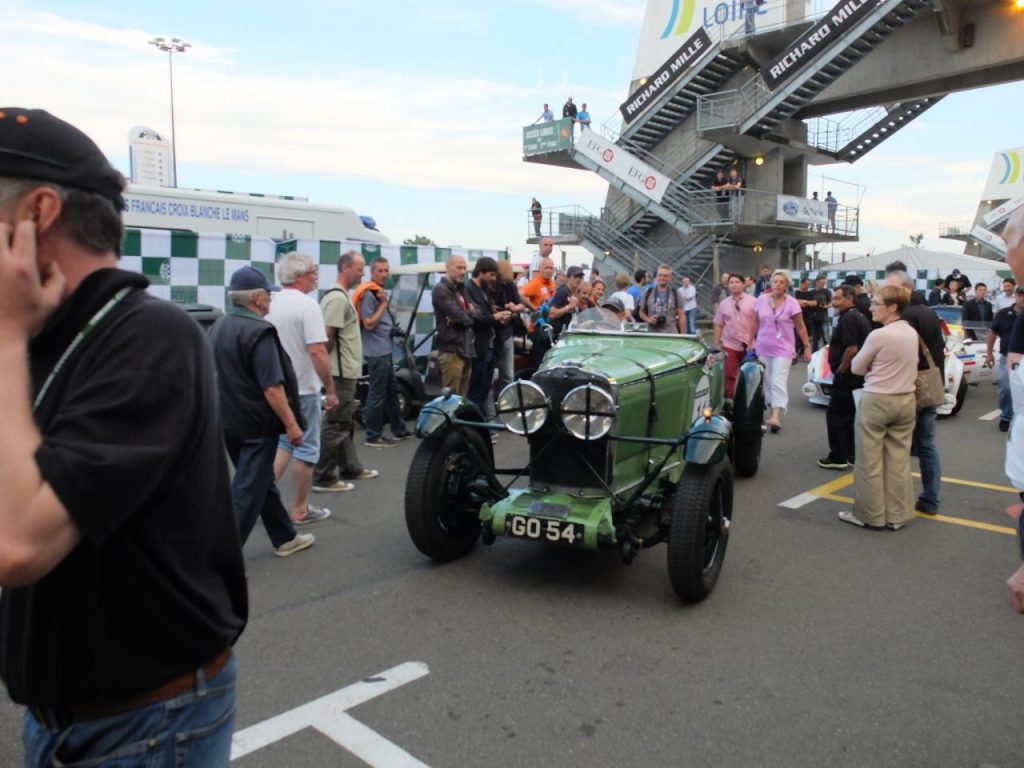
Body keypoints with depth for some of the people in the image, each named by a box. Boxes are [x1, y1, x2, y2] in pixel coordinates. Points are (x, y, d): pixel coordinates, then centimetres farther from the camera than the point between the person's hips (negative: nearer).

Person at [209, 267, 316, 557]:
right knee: (247, 492, -2)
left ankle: (285, 538, 31)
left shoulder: (218, 327, 8)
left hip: (228, 421, 9)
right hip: (256, 424, -9)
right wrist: (292, 424, -18)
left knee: (262, 482, 19)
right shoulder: (258, 331, -20)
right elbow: (272, 387, -23)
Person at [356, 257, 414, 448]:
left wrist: (394, 329, 10)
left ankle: (399, 429, 28)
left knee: (392, 390, 17)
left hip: (385, 350, 10)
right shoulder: (368, 294, -16)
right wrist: (384, 304, -17)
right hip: (376, 351, -10)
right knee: (377, 394, -5)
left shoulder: (380, 292, 14)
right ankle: (373, 437, 2)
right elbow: (369, 324, -22)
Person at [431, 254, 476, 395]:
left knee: (463, 396, 13)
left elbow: (476, 311, 8)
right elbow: (460, 316, -20)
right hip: (451, 350, -8)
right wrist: (469, 314, -1)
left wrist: (466, 314, -13)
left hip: (466, 349, 9)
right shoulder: (440, 290, -10)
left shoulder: (461, 289, 19)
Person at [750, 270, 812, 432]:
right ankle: (772, 410, 23)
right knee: (766, 381, 8)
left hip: (783, 348, -3)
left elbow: (800, 327, -1)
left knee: (778, 382, -13)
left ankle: (776, 417, -22)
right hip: (763, 347, 4)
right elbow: (756, 323, 12)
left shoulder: (791, 303, -5)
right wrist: (752, 340, 12)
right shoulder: (762, 299, 3)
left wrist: (807, 346, -4)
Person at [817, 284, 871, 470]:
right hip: (857, 375, 10)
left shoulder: (848, 319, -17)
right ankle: (849, 455, 21)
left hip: (847, 376, -10)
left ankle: (838, 457, 1)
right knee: (848, 416, 16)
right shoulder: (860, 316, 14)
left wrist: (840, 370, -15)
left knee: (835, 416, -3)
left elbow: (852, 349, -26)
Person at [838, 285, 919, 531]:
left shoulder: (878, 335, -17)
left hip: (877, 401, -7)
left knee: (870, 461, 4)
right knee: (899, 460, 10)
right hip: (906, 400, 7)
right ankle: (896, 516, 17)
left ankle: (871, 515, 12)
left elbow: (856, 368, -6)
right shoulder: (912, 333, 5)